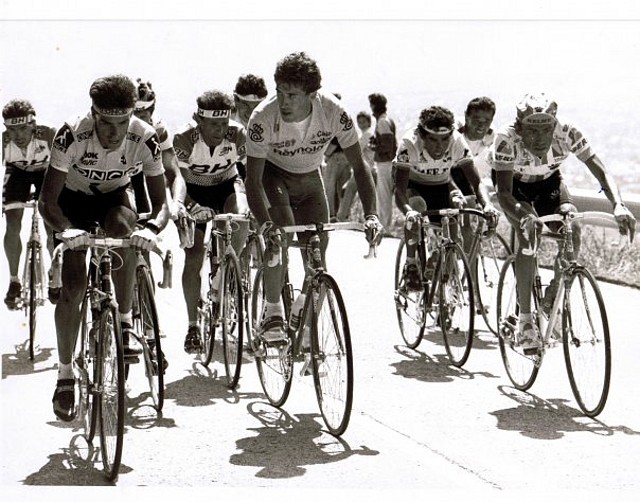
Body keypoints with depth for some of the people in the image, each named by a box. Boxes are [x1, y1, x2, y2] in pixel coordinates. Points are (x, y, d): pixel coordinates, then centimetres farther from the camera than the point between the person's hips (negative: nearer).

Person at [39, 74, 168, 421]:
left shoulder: (145, 139, -29)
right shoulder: (72, 135, -34)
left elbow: (161, 203, -24)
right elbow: (47, 200, -31)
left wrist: (152, 227, -47)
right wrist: (65, 229, -52)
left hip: (115, 195, 1)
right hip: (73, 199, -1)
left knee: (123, 227, -36)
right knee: (73, 285, -14)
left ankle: (125, 324, -20)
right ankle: (65, 376, -1)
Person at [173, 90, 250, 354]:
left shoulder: (237, 135, -25)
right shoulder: (184, 139, -29)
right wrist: (190, 206, -47)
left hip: (227, 186, 1)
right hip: (194, 193, -1)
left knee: (241, 220, -31)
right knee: (193, 258, -11)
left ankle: (219, 283, -6)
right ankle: (193, 326, 3)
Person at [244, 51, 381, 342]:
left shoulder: (332, 112, -29)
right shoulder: (263, 119, -33)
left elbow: (358, 166, -21)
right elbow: (253, 180, -32)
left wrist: (371, 214, -35)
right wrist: (265, 224, -49)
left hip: (309, 179, 2)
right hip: (273, 174, -2)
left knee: (316, 260, -5)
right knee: (280, 236, -30)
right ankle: (272, 310, -10)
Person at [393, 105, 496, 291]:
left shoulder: (458, 142, -28)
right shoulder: (409, 143, -35)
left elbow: (476, 182, -29)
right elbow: (399, 188, -42)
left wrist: (487, 205, -50)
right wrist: (408, 211, -63)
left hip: (442, 185, 4)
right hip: (413, 185, -4)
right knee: (416, 205, -36)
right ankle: (411, 265, -20)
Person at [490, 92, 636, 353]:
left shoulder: (567, 133, -33)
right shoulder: (507, 141, -38)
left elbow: (600, 171, -34)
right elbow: (504, 193, -42)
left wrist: (618, 205, -52)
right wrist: (523, 217, -63)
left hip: (549, 181, 3)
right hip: (514, 183, -3)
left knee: (572, 232, -22)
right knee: (528, 236, -27)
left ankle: (553, 296, 3)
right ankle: (525, 318, -19)